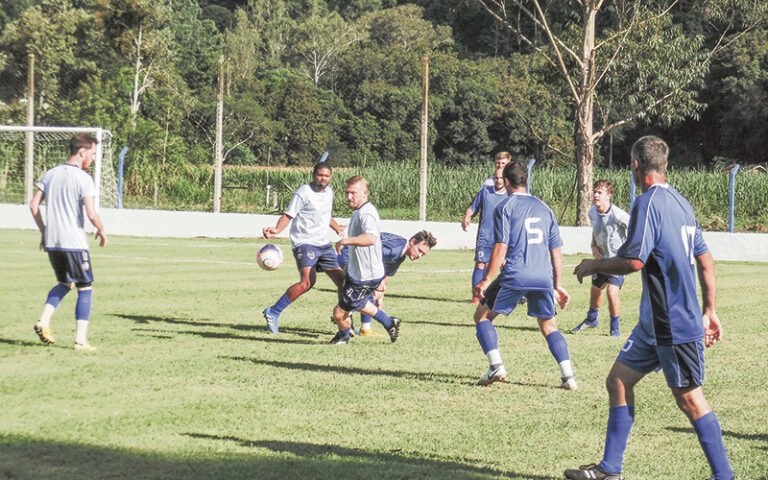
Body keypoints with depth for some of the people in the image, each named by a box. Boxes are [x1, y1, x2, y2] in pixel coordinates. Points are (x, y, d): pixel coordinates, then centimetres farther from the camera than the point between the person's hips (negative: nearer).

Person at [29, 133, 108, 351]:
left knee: (64, 284, 24)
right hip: (75, 243, -6)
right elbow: (91, 213, -17)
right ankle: (81, 340, 1)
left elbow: (34, 205, 9)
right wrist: (101, 231, 1)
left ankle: (44, 321, 6)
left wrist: (43, 231, 19)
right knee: (85, 289, 5)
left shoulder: (51, 174, 9)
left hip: (51, 242, 6)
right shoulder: (83, 178, -11)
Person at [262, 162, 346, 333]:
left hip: (323, 244, 8)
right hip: (304, 243, -8)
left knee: (342, 281, 5)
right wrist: (276, 230, -30)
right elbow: (288, 215, -13)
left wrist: (337, 228, 45)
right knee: (307, 281, -27)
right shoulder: (303, 192, -10)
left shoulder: (329, 192, 14)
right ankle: (273, 312, -17)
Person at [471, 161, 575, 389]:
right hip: (543, 277, 5)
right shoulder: (544, 208, 16)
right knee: (549, 326, 15)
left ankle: (496, 366, -3)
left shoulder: (505, 207, 0)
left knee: (482, 316, 11)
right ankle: (568, 375, 0)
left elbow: (501, 248, -8)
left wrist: (485, 280, -5)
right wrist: (558, 285, 21)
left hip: (514, 276, -5)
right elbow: (556, 250, 16)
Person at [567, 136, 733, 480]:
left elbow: (634, 261, -22)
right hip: (655, 322, 9)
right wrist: (709, 311, 21)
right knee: (619, 380, 11)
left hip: (675, 324, -9)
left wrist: (594, 265, -4)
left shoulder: (648, 201, -15)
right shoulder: (680, 202, 13)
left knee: (689, 399, -3)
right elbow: (706, 261, 16)